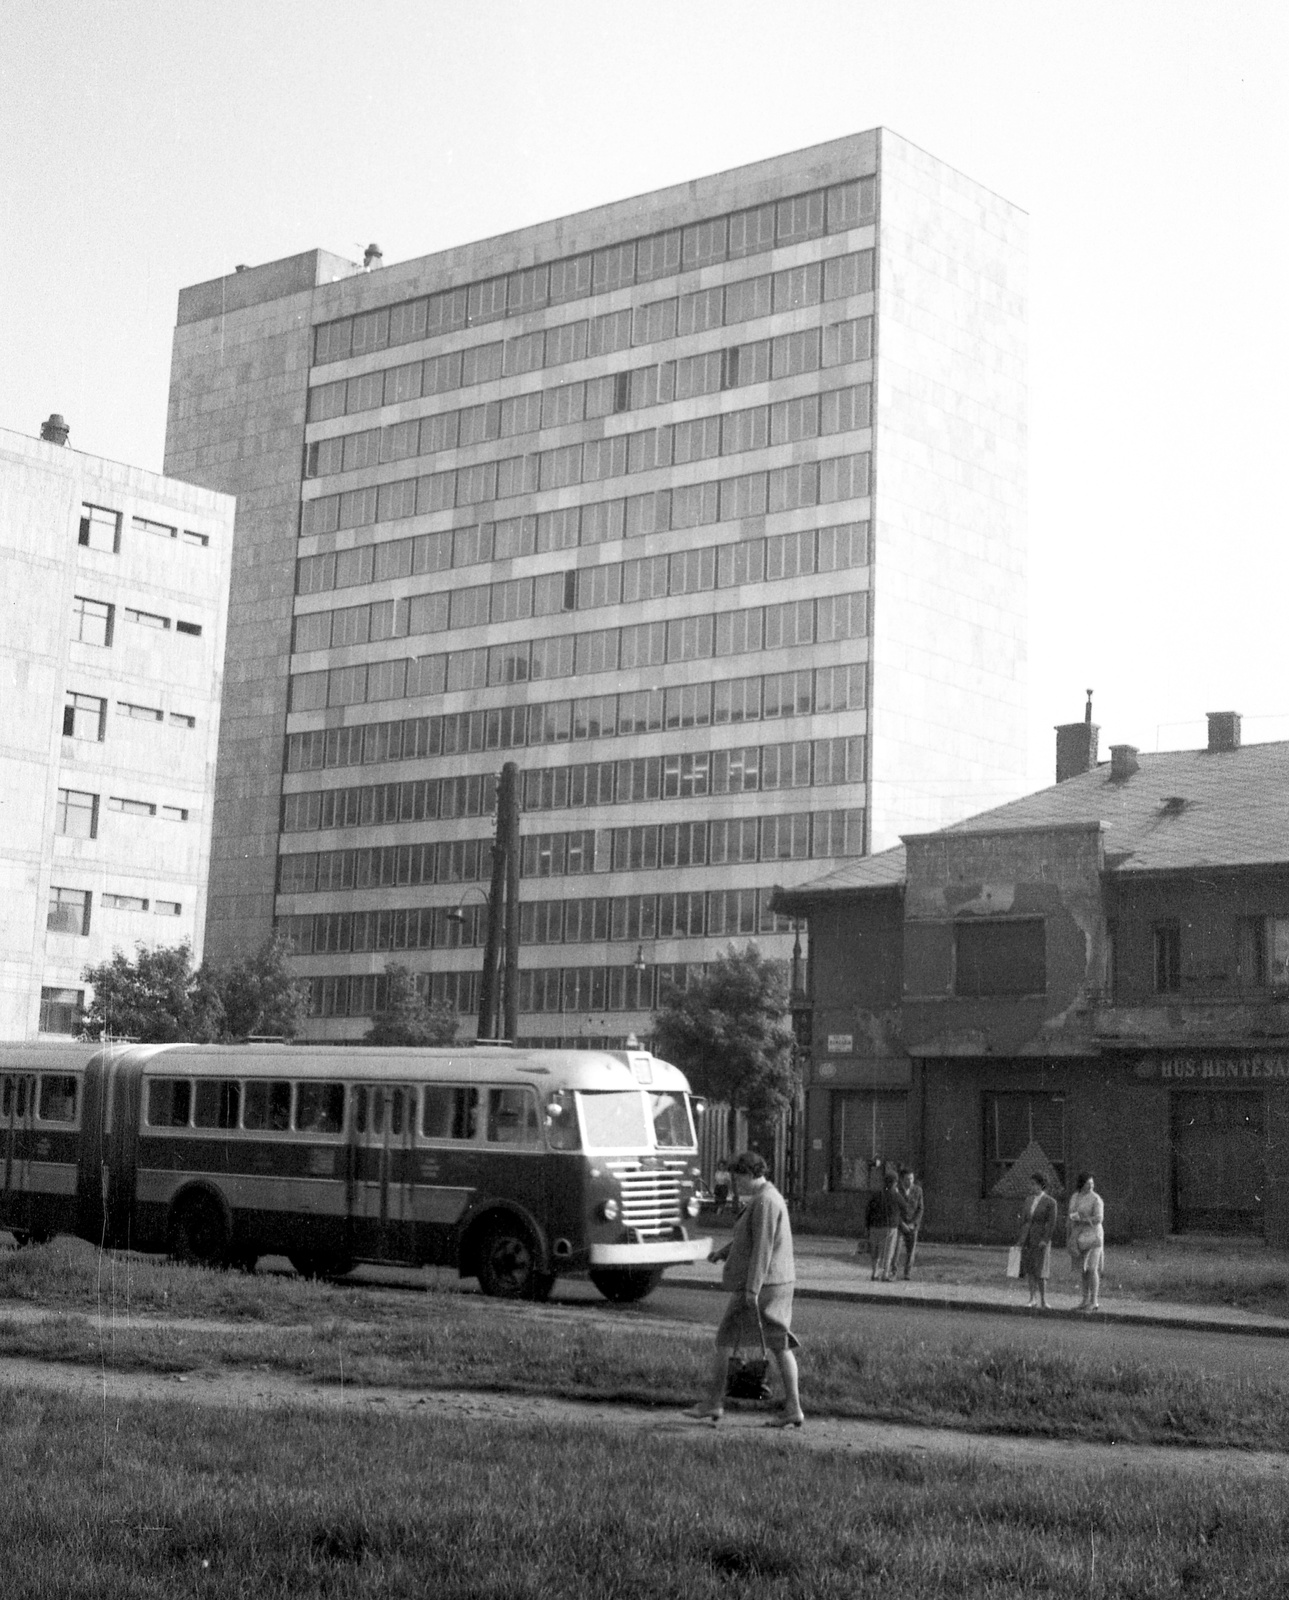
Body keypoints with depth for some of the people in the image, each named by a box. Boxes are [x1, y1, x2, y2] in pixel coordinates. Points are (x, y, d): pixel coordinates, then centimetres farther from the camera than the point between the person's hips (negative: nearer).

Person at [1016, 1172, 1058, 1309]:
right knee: (1028, 1269, 5)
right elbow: (1023, 1219, 13)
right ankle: (1033, 1298, 11)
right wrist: (1021, 1238, 7)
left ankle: (1043, 1300, -3)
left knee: (1039, 1271, -9)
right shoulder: (1029, 1200, 11)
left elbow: (1051, 1223, -10)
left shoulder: (1050, 1202, -7)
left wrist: (1045, 1240, -17)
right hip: (1027, 1238, 6)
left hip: (1041, 1239, -6)